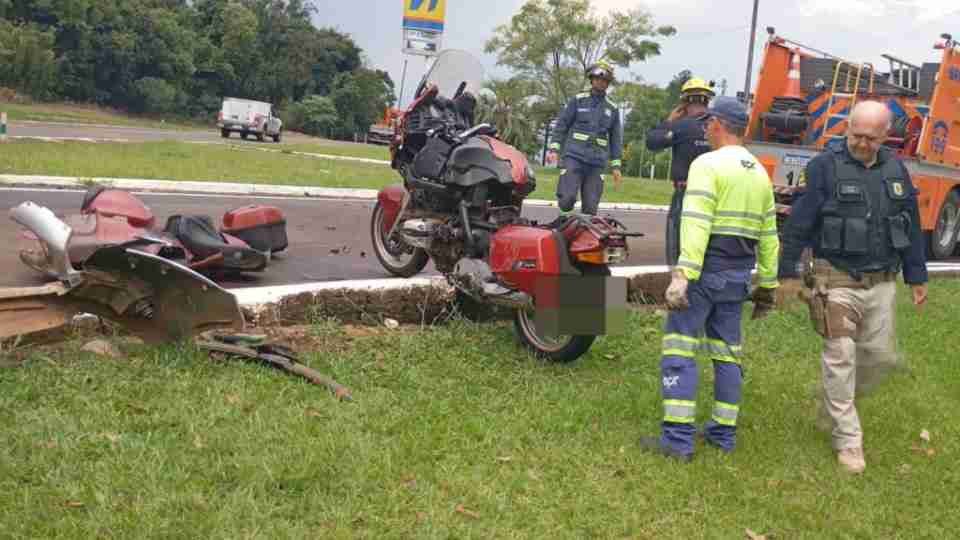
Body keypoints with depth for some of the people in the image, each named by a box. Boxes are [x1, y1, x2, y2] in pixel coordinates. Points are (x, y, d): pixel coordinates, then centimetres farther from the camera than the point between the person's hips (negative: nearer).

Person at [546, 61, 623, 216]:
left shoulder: (612, 109, 14)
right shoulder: (578, 100, 7)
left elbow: (616, 139, 18)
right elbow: (562, 124, 7)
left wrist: (616, 166, 12)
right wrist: (554, 148, -4)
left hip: (597, 163, 3)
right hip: (574, 157, -3)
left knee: (590, 207, 0)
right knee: (567, 200, -17)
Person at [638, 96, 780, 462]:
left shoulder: (708, 164, -10)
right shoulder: (760, 173, 14)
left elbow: (696, 225, -21)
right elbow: (769, 235, 16)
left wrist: (683, 275, -26)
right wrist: (767, 285, 21)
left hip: (705, 271, -7)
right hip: (738, 276, 7)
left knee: (679, 350, -4)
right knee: (727, 352, 14)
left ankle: (678, 438, -7)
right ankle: (724, 432, 19)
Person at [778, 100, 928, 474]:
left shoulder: (895, 170, 7)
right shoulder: (826, 166, -9)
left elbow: (911, 227, 14)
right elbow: (799, 223, -8)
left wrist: (917, 276, 16)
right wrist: (788, 273, -8)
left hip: (882, 282, 5)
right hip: (837, 281, -5)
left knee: (880, 355, 11)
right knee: (840, 358, -2)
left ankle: (837, 402, 37)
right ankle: (848, 440, 9)